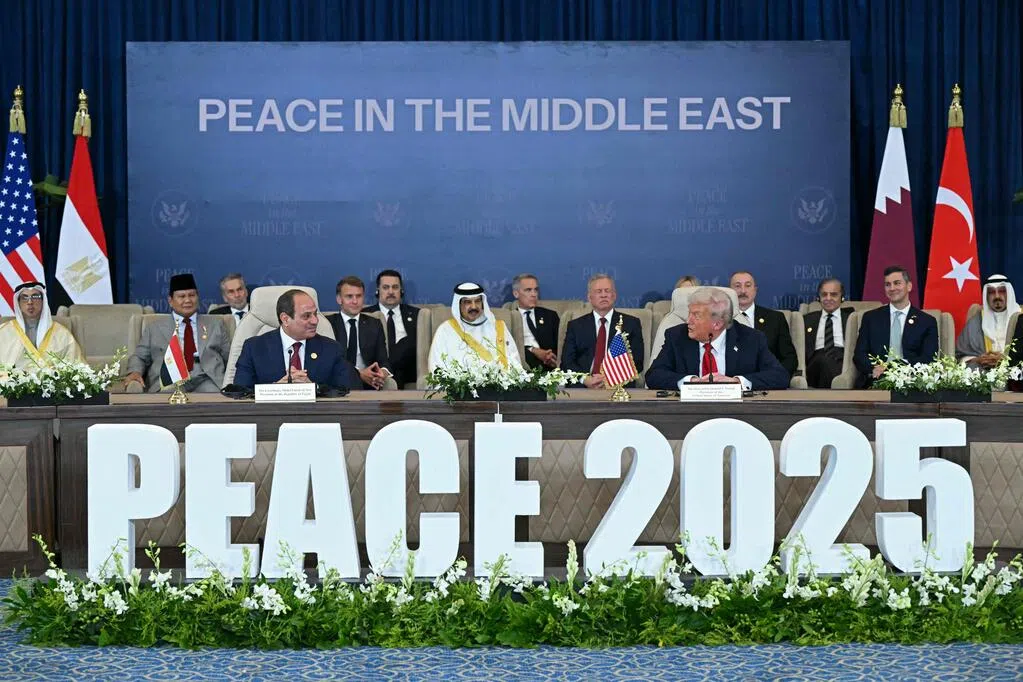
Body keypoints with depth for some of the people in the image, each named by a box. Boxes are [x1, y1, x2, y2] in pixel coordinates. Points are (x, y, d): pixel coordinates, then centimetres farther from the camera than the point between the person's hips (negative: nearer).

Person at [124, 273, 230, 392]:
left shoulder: (215, 324, 24)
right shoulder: (154, 328, 21)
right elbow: (140, 357, 18)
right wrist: (135, 372, -5)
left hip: (207, 379, -1)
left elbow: (230, 358, 20)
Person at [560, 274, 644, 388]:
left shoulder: (631, 323, 13)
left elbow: (637, 362, 5)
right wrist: (585, 379, -14)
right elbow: (567, 362, 7)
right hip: (582, 388, -1)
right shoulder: (575, 326, 16)